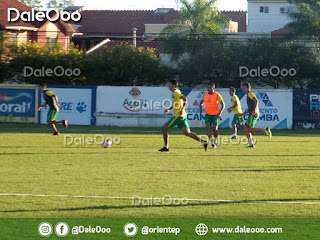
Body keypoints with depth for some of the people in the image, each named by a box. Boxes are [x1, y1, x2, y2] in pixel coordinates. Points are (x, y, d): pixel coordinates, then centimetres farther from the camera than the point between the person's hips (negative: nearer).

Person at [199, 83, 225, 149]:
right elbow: (201, 103, 17)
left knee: (215, 128, -6)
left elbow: (223, 104, -6)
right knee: (207, 127, -14)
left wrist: (220, 112, -19)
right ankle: (212, 142, -14)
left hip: (215, 114, -3)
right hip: (207, 114, 3)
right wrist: (201, 108, -4)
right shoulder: (205, 94, 3)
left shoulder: (217, 95, -9)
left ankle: (216, 140, 21)